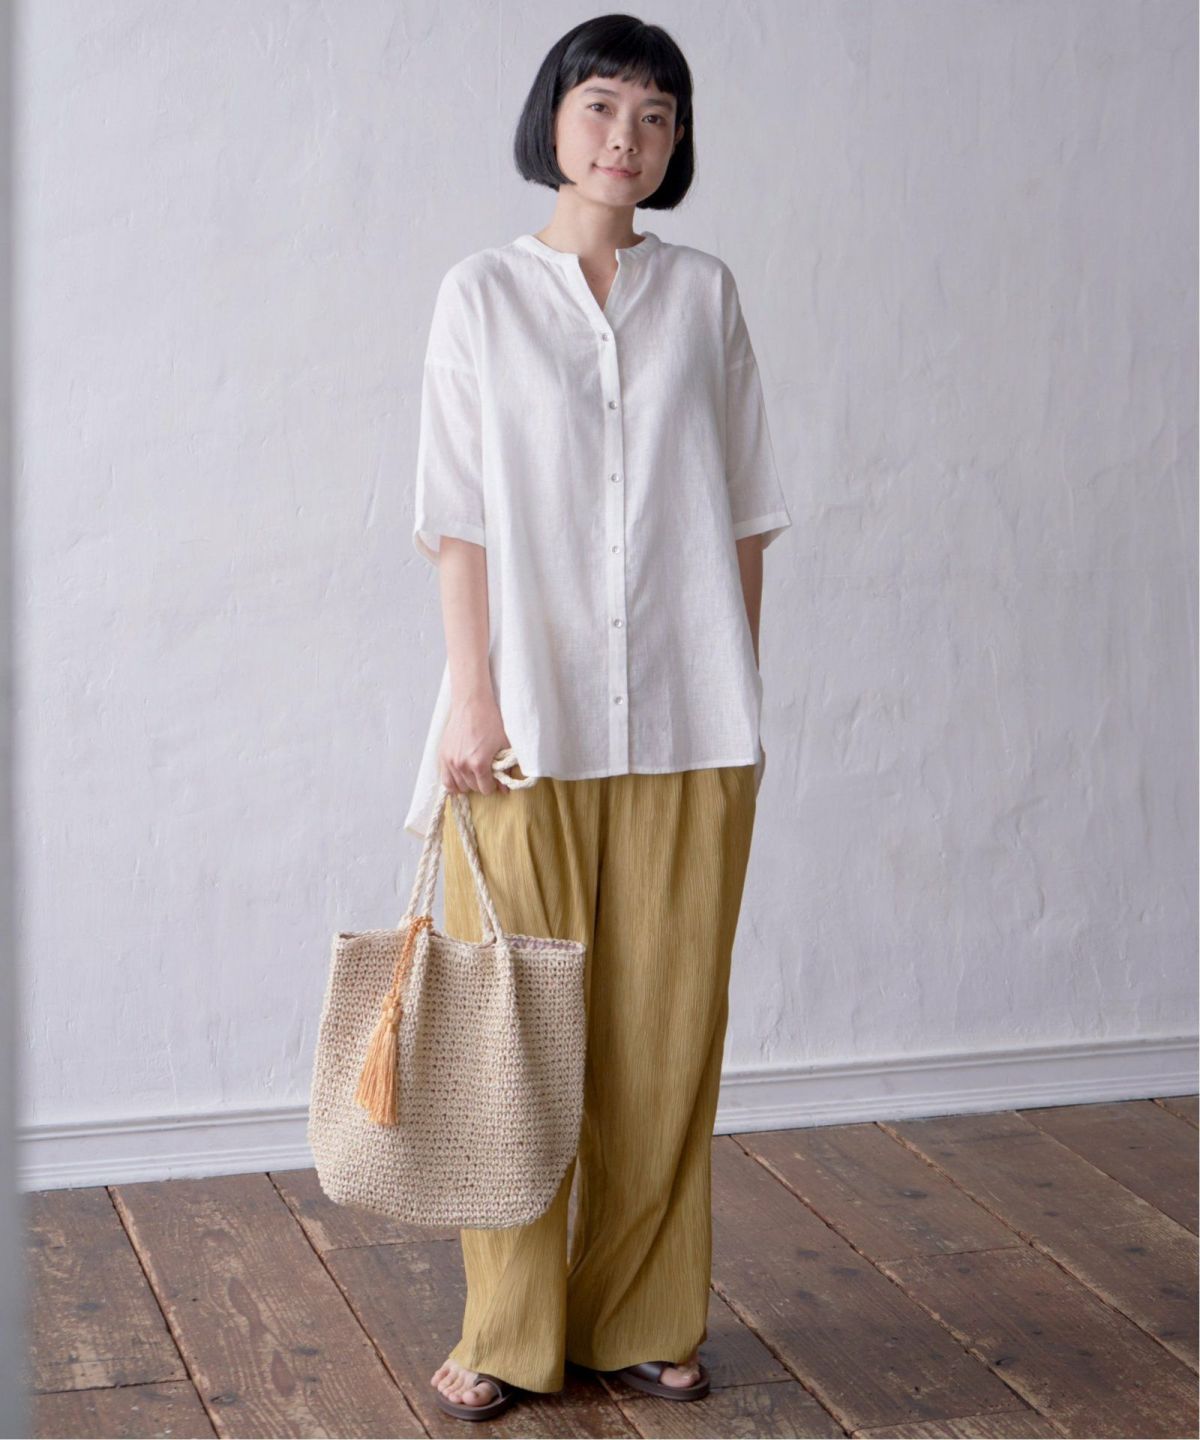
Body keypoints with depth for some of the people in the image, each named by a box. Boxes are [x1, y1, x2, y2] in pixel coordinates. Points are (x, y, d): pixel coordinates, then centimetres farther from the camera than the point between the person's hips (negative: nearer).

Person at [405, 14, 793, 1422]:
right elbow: (458, 516, -1)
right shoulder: (483, 294, 2)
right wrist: (473, 698, -8)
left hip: (686, 724, 2)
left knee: (666, 1020, 6)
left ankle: (645, 1316, 19)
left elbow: (740, 511, 10)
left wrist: (743, 696, 7)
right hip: (531, 711, -2)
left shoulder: (703, 292, 8)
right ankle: (510, 1333, 12)